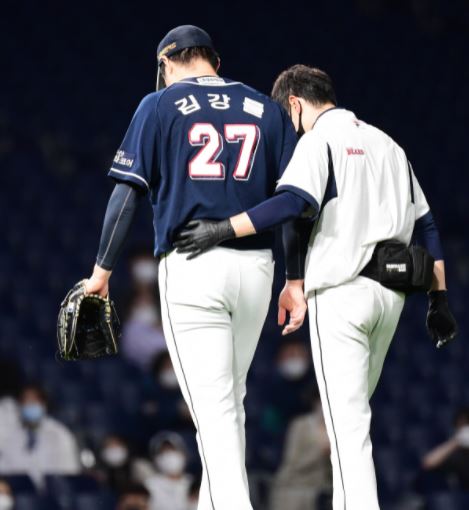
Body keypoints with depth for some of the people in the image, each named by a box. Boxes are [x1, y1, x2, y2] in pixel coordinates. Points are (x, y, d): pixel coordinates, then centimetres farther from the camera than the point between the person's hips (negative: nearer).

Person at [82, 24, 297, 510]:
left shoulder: (159, 107, 3)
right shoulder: (266, 109, 12)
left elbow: (127, 192, -2)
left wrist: (102, 269, 3)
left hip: (190, 267, -4)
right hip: (255, 268, 4)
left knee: (213, 407, -7)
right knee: (231, 401, 18)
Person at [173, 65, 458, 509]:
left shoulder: (319, 139, -3)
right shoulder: (387, 144, 19)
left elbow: (293, 202, -22)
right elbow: (426, 226, 17)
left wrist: (222, 230, -22)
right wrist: (439, 299, 18)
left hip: (340, 290, -7)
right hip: (391, 294, 7)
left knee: (347, 421, -8)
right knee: (355, 413, 16)